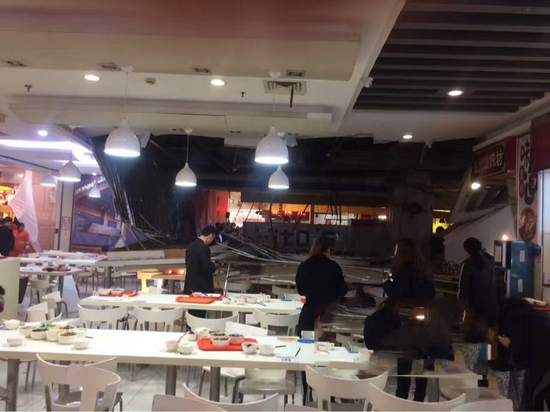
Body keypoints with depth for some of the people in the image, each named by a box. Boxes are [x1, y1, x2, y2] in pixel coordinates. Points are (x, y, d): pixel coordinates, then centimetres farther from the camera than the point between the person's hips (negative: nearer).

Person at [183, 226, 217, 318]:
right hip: (201, 286, -8)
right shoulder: (203, 247, -20)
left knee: (192, 314, 16)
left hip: (191, 285, 8)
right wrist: (213, 265, -1)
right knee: (199, 315, 0)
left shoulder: (191, 245, 8)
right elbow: (207, 268, -23)